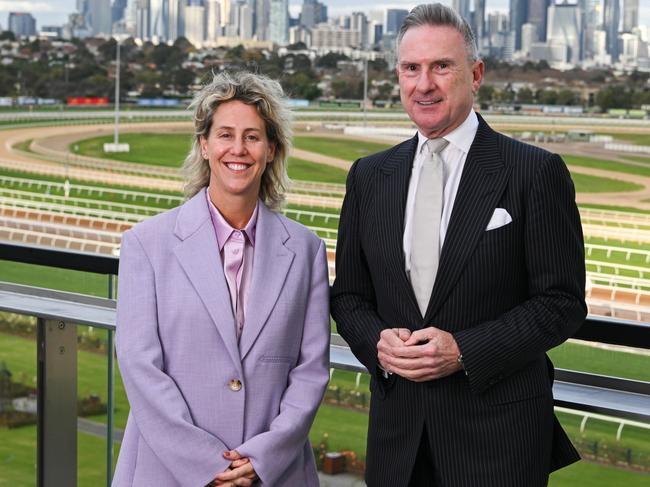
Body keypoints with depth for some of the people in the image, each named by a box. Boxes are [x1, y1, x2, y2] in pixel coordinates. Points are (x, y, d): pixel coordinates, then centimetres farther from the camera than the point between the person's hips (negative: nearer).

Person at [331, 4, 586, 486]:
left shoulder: (536, 172, -7)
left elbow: (563, 301, -7)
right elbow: (348, 295, 11)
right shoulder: (369, 176, 7)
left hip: (499, 432, -3)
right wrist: (377, 341, -9)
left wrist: (465, 351, -17)